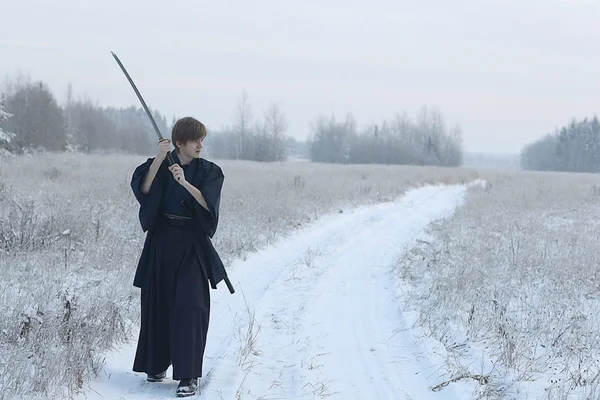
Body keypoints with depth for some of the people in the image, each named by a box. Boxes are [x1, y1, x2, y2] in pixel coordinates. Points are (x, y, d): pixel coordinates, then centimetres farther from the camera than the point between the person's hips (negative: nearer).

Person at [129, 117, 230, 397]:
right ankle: (158, 363, 28)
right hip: (161, 241, 2)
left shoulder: (209, 171, -1)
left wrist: (185, 182, -31)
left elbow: (208, 204, -17)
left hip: (192, 245, -2)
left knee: (189, 306, -11)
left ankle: (189, 375, -11)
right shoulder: (159, 165, 2)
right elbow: (143, 188, -17)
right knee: (157, 302, 10)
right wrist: (158, 160, -28)